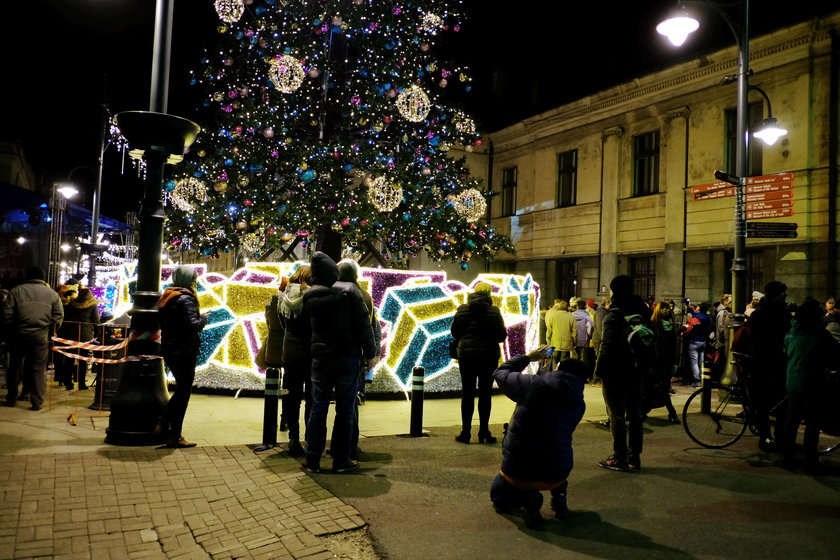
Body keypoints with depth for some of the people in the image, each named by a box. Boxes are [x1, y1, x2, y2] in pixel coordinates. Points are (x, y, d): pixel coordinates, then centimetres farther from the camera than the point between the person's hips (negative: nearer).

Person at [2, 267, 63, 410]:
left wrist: (11, 328, 11)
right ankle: (37, 402, 5)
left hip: (18, 334, 1)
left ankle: (11, 398, 25)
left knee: (15, 366, 15)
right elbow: (59, 316, -1)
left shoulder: (16, 290, 1)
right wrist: (50, 329, 12)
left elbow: (7, 313, -3)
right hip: (40, 336, -1)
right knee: (38, 368, 5)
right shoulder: (52, 293, 1)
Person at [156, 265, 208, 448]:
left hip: (169, 350, 9)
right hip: (184, 351, -9)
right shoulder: (185, 299, -16)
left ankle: (164, 425, 20)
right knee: (183, 393, 0)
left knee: (181, 389, 22)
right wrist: (203, 318, -7)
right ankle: (175, 436, 7)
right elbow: (191, 325, -27)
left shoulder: (166, 297, 12)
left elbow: (163, 323, 15)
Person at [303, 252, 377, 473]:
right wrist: (370, 353, -3)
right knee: (345, 409, 5)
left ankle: (313, 459, 13)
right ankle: (341, 460, 9)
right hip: (347, 357, -3)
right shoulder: (348, 291, -10)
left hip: (320, 357, 3)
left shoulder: (309, 296, 1)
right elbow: (364, 324, -10)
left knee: (318, 408, 9)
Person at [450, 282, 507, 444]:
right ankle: (484, 432, 12)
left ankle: (466, 432, 8)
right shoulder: (493, 311, -8)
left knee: (467, 393, 7)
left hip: (466, 354, 1)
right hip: (489, 356, -1)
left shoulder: (462, 309, -2)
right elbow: (502, 335, -6)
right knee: (485, 393, 9)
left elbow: (454, 331, 3)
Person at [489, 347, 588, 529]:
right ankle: (559, 497, 17)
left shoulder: (534, 385, -16)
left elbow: (500, 373, -1)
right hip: (557, 473, 4)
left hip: (518, 470, -4)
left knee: (498, 497, 27)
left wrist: (527, 357, 13)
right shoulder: (578, 404, -1)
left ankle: (527, 498, -4)